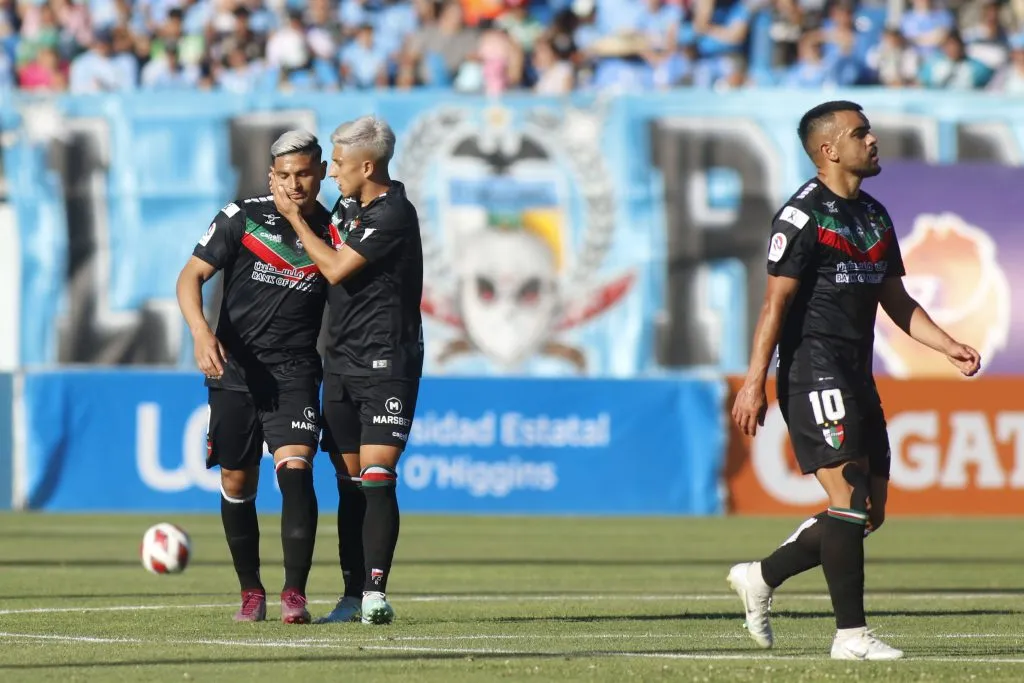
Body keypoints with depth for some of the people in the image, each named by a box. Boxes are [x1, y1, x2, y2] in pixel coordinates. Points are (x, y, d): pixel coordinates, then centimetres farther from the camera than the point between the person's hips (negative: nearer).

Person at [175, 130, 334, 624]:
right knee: (237, 482, 6)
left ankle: (295, 593, -20)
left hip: (295, 374, -1)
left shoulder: (332, 232, 5)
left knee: (295, 470, -20)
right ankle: (251, 592, 22)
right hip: (235, 370, 1)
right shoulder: (242, 217, 0)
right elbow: (191, 276, -3)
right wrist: (201, 333, -18)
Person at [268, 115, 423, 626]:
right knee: (350, 483, 6)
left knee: (376, 477, -14)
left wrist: (293, 216, -5)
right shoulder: (349, 203, 12)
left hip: (386, 365, -8)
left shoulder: (394, 216, -15)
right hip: (341, 363, 8)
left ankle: (375, 592, -16)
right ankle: (353, 596, 7)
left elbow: (336, 269, -14)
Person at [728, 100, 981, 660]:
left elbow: (895, 300, 22)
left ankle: (761, 577, 21)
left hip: (856, 377, 9)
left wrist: (948, 347, 10)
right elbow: (776, 303, -11)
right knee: (849, 499, -13)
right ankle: (851, 633, -9)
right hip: (814, 371, -9)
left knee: (870, 511, 8)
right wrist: (754, 383, -15)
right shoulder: (803, 216, -9)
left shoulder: (874, 216, 17)